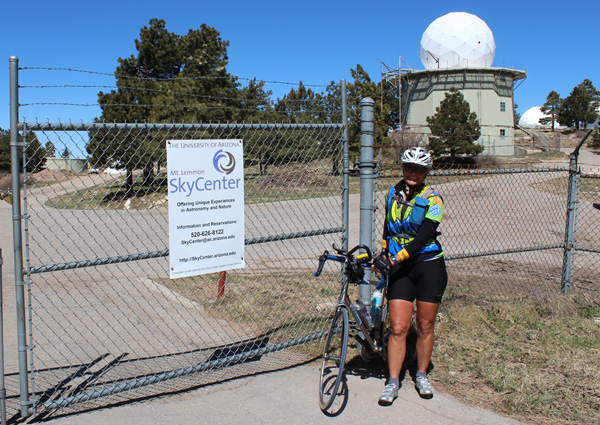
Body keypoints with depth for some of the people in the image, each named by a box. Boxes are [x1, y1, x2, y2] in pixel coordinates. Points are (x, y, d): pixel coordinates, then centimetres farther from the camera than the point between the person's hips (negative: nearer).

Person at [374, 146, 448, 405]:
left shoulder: (432, 200, -5)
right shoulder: (392, 193, 8)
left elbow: (424, 236, -17)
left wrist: (399, 256, -25)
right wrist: (383, 254, 25)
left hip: (429, 266, -2)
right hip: (400, 269, 2)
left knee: (425, 326, 7)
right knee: (398, 328, -4)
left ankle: (421, 376, 26)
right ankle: (393, 382, 6)